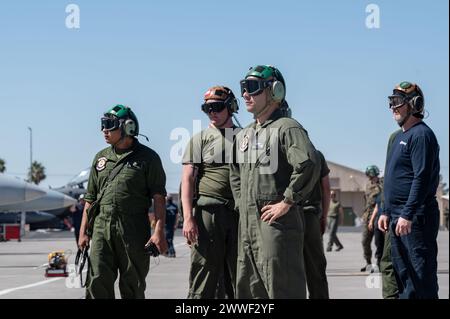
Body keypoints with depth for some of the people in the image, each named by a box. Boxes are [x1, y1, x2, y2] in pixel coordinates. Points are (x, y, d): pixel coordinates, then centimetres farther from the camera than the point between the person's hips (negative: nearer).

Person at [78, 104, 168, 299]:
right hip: (102, 227, 4)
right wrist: (83, 232, 11)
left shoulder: (147, 157, 1)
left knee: (132, 286, 3)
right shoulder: (101, 158, 16)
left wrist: (159, 231, -14)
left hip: (133, 230, -4)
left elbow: (159, 197, -4)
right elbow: (90, 199, 18)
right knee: (97, 282, -6)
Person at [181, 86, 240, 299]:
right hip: (208, 211, -3)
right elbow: (188, 179, -1)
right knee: (204, 274, -5)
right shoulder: (200, 139, 6)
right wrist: (188, 218, -12)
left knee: (238, 278, 7)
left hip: (239, 213, 3)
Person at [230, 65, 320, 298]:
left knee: (282, 290, -8)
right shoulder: (244, 135, 18)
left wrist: (287, 202, -21)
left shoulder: (286, 128, -10)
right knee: (248, 290, 14)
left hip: (277, 223, -9)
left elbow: (309, 164, -25)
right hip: (247, 225, 9)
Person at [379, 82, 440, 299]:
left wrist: (407, 215, -25)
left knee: (422, 275, -8)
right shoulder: (400, 137, 19)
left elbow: (421, 179, -20)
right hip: (398, 218, 10)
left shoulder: (421, 134, -12)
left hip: (415, 217, -10)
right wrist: (386, 212, 18)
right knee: (403, 274, 13)